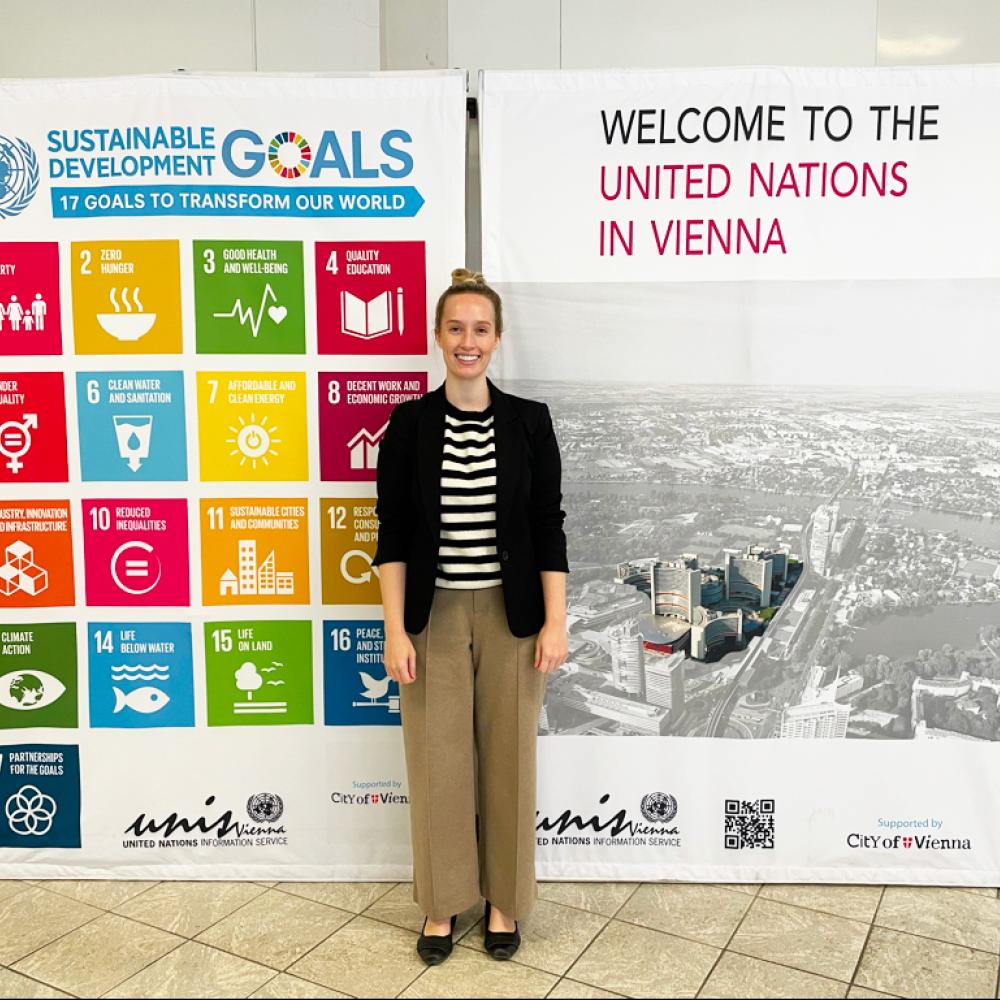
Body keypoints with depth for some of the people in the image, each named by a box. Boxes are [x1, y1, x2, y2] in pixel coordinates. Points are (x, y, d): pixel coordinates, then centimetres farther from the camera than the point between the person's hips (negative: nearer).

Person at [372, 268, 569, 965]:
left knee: (509, 758, 9)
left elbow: (549, 528, -1)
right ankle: (443, 903, 27)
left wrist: (555, 622, -6)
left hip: (512, 615, 0)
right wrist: (395, 629, -7)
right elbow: (392, 534, -2)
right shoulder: (410, 423, -1)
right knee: (437, 761, 8)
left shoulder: (529, 421, -1)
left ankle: (504, 901, 29)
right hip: (435, 615, 0)